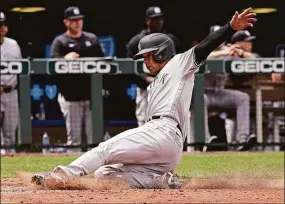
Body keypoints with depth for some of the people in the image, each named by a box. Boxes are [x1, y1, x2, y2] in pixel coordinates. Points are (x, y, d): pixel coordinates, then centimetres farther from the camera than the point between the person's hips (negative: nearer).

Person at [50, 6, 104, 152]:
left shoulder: (92, 39, 14)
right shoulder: (60, 42, 1)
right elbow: (53, 61, -16)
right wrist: (66, 58, -36)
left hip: (92, 95, 3)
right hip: (71, 96, -3)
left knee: (94, 134, 3)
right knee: (73, 134, -1)